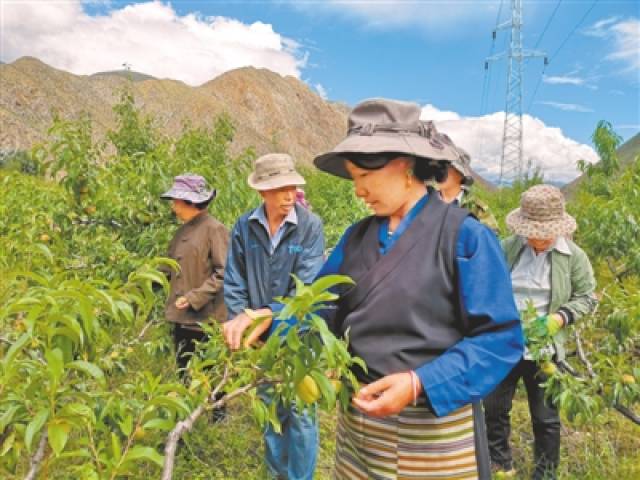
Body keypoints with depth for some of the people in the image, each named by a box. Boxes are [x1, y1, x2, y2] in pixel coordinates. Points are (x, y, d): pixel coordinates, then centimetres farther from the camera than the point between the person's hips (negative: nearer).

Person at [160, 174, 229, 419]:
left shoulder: (214, 229, -14)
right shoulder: (183, 230, 11)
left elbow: (223, 273, -18)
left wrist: (194, 298, -20)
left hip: (205, 319, -8)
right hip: (183, 318, 8)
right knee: (184, 373, 18)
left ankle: (216, 420, 27)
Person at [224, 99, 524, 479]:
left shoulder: (465, 237, -13)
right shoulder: (358, 238, 4)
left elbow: (501, 338, -15)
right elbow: (324, 306, 7)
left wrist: (420, 384, -25)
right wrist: (272, 317, -12)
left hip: (434, 428, -5)